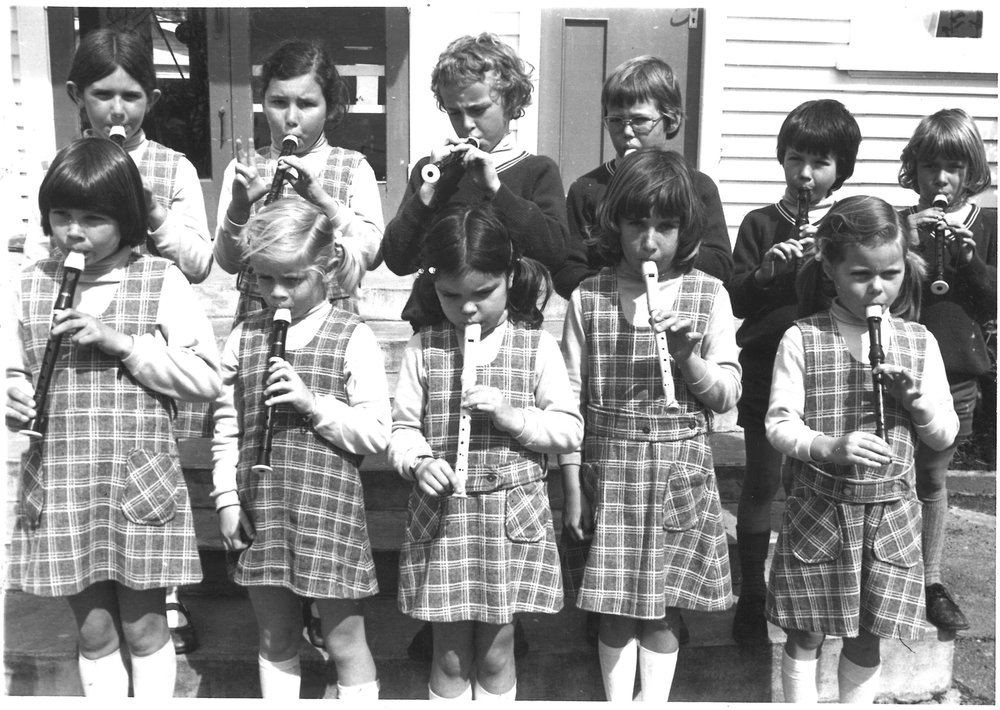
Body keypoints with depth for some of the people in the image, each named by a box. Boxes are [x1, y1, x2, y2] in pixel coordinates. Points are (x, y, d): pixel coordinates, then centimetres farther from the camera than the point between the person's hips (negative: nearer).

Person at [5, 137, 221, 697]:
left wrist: (122, 343, -17)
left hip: (139, 482, -3)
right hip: (59, 485, 3)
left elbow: (207, 380, -10)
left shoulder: (163, 283, -5)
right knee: (94, 632, 15)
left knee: (144, 628, 11)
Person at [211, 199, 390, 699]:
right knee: (276, 641, 18)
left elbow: (377, 434, -9)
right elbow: (226, 427, 8)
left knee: (345, 642, 8)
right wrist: (226, 498, 3)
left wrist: (314, 404, -19)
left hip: (330, 507, -4)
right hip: (261, 510, 4)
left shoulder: (353, 338, -6)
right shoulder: (244, 338, 6)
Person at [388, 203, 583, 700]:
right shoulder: (423, 349, 0)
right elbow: (401, 426, 3)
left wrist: (511, 415, -18)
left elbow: (570, 429, -3)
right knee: (449, 654, 11)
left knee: (496, 649, 12)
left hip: (512, 515, 0)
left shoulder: (537, 347, -2)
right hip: (442, 515, 1)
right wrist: (418, 463, -17)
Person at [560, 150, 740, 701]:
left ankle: (655, 700, 27)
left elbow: (728, 395, 0)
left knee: (664, 605, 10)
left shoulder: (708, 295, 0)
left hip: (681, 468, 0)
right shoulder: (588, 298, -1)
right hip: (610, 466, 0)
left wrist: (688, 358, -19)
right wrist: (572, 486, 0)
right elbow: (572, 397, 2)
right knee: (615, 607, 9)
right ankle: (616, 701, 26)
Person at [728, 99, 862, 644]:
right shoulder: (761, 224, 4)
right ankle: (751, 596, 21)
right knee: (761, 486, 6)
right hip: (767, 370, 0)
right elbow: (737, 300, -2)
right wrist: (766, 270, -19)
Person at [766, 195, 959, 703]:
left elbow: (945, 436, 4)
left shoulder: (918, 343, 1)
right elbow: (779, 424, -9)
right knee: (804, 637, 9)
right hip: (816, 511, -2)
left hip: (889, 514, 2)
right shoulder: (801, 340, -7)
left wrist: (916, 398, -15)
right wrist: (829, 447, -27)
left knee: (866, 643, 13)